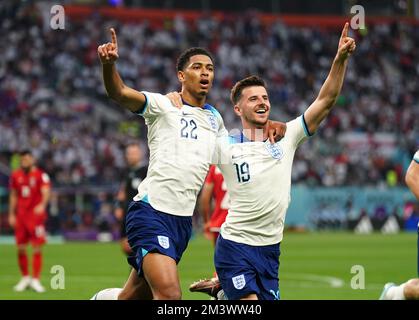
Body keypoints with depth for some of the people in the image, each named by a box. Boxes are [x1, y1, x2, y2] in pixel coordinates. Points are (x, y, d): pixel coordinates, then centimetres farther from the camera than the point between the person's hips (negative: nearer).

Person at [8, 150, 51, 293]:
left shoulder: (41, 175, -6)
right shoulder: (16, 175, 9)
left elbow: (46, 192, -20)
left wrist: (42, 205, -38)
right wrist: (11, 215, 13)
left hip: (36, 215, -4)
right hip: (20, 216, 4)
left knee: (37, 248, -5)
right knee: (20, 248, 4)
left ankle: (35, 280, 0)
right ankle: (25, 278, 19)